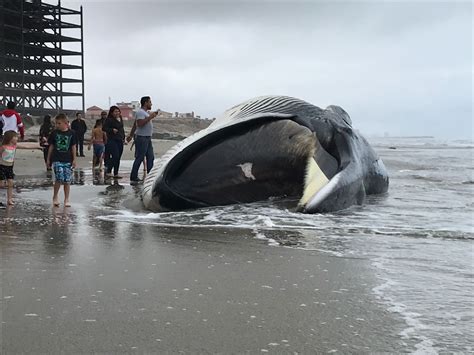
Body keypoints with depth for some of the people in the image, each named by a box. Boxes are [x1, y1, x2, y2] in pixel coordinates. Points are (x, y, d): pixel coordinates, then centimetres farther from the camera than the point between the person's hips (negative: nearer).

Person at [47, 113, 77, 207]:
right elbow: (51, 146, 9)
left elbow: (73, 147, 5)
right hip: (57, 160, -1)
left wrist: (74, 159, 2)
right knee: (59, 178, -12)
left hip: (68, 160, 1)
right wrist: (48, 159, 10)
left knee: (67, 180, 3)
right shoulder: (54, 133, 3)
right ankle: (55, 197, 7)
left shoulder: (71, 133, 1)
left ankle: (66, 199, 15)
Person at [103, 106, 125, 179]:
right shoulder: (109, 120, -7)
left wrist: (123, 138, 15)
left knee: (118, 158, 7)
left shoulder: (120, 119, 15)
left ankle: (116, 174, 12)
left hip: (120, 141, 7)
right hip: (112, 140, -7)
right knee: (115, 156, -16)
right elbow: (104, 128, -12)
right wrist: (112, 130, -22)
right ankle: (108, 171, -7)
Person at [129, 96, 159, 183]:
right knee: (139, 158, -8)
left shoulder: (146, 112, 19)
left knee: (150, 157, 10)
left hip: (148, 138, 10)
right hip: (142, 138, -10)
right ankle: (133, 178, -5)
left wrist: (153, 116, 16)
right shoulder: (140, 112, -12)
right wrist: (150, 117, -20)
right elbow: (140, 124, -25)